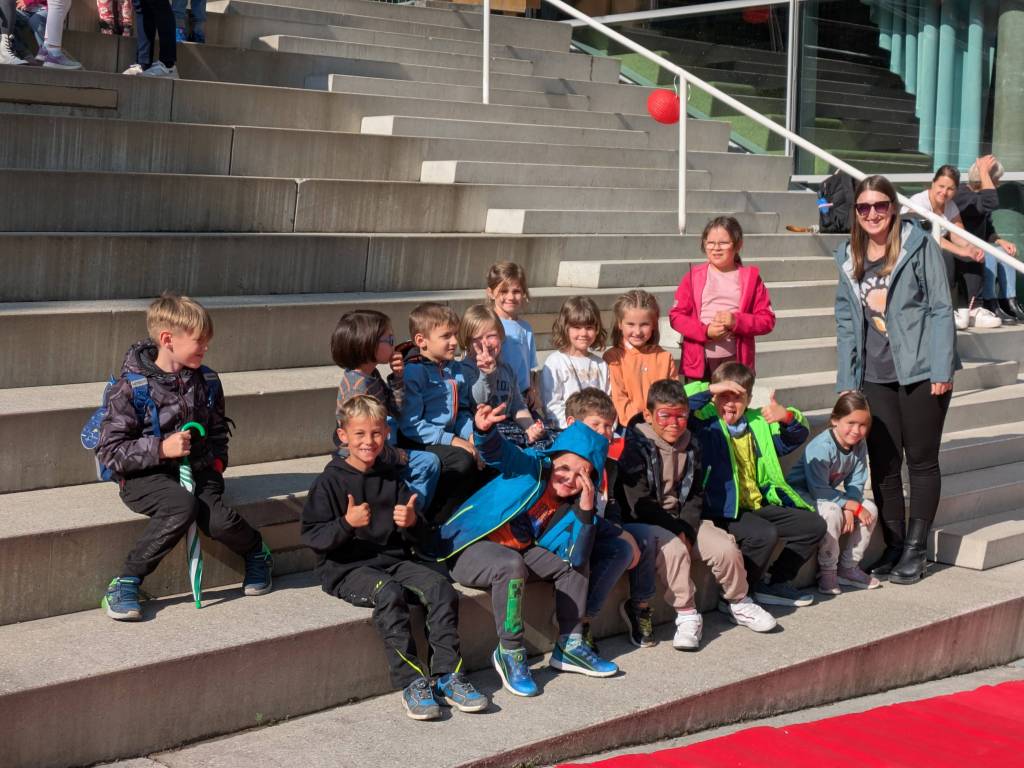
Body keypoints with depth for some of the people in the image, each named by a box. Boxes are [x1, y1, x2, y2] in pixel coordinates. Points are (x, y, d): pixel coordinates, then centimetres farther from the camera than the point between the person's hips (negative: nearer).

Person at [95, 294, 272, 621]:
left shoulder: (207, 382, 7)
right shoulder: (131, 387, -10)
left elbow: (218, 430, 24)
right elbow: (110, 451, -12)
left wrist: (217, 461, 6)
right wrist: (161, 449, -22)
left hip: (197, 469, 4)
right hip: (145, 475, -4)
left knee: (219, 520, -26)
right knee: (183, 505, -36)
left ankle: (257, 554, 9)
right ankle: (126, 582, -24)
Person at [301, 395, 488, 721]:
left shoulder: (392, 478, 14)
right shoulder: (330, 481, 0)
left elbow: (420, 538, 16)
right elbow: (311, 536, -8)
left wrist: (412, 523, -8)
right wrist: (347, 523, -24)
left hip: (394, 560, 5)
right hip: (347, 568, -5)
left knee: (440, 587, -21)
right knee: (390, 594, -34)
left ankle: (446, 675, -20)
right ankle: (411, 682, -32)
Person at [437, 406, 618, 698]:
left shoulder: (571, 507, 2)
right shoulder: (532, 466, -13)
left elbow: (574, 558, -10)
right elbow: (497, 452, -33)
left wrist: (586, 511, -20)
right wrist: (485, 431, -57)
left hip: (516, 551, 7)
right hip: (467, 546, -7)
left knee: (575, 564, 0)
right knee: (511, 565, -37)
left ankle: (569, 645, 7)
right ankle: (509, 653, -23)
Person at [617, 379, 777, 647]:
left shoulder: (690, 446, 8)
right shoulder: (636, 447, -13)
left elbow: (695, 494, 10)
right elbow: (638, 505, -17)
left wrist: (687, 528, -9)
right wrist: (677, 531, -16)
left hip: (682, 521, 6)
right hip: (643, 523, -6)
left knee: (727, 548, -13)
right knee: (674, 550, -35)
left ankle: (737, 602, 13)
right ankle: (687, 616, -23)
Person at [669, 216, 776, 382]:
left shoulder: (750, 277, 4)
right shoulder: (694, 276, 4)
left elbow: (767, 320, 2)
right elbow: (676, 315, 1)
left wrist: (737, 321, -15)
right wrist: (705, 331, -14)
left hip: (735, 362, 0)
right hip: (699, 362, 0)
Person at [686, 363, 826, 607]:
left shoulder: (757, 423, 17)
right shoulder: (704, 421, -2)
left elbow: (795, 437, 19)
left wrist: (787, 417, -4)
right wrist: (711, 389, -18)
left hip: (758, 506, 8)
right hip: (723, 511, -8)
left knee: (813, 525, 4)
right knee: (764, 533, -33)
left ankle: (776, 584, 13)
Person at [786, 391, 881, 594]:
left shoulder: (859, 446, -4)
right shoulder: (821, 447, -28)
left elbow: (856, 484, -3)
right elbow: (819, 490, -30)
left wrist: (848, 510, -22)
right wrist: (852, 506, -28)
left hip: (827, 497, 8)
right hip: (800, 494, -8)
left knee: (870, 509, -8)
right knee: (832, 512, -35)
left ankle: (848, 567, 2)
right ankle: (827, 572, -18)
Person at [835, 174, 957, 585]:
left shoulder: (918, 245, -5)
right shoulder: (849, 257, 9)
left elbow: (941, 307, -7)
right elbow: (846, 321, 12)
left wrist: (941, 368, -13)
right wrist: (846, 381, 7)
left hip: (920, 372, -4)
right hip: (875, 377, 4)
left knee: (922, 461, 4)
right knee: (883, 465, 7)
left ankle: (915, 550, 12)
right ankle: (893, 547, 18)